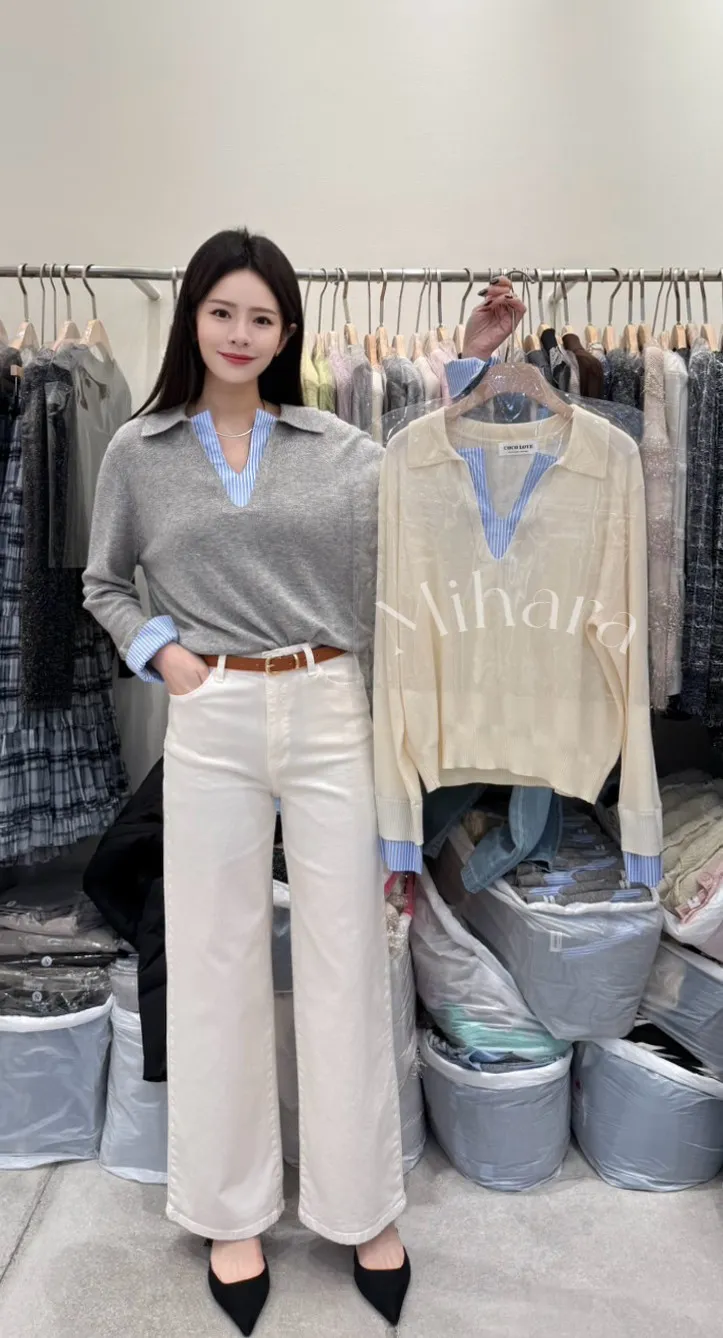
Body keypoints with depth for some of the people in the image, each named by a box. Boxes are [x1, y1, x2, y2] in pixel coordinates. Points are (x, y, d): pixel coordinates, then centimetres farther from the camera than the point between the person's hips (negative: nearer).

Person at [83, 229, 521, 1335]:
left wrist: (472, 361, 3)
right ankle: (231, 1211, 30)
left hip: (330, 715, 0)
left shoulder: (337, 447, 6)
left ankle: (365, 1208, 28)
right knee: (217, 963, 9)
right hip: (212, 721, 0)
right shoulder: (139, 452, 7)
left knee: (348, 962, 7)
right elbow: (105, 583, 15)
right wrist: (158, 649, -1)